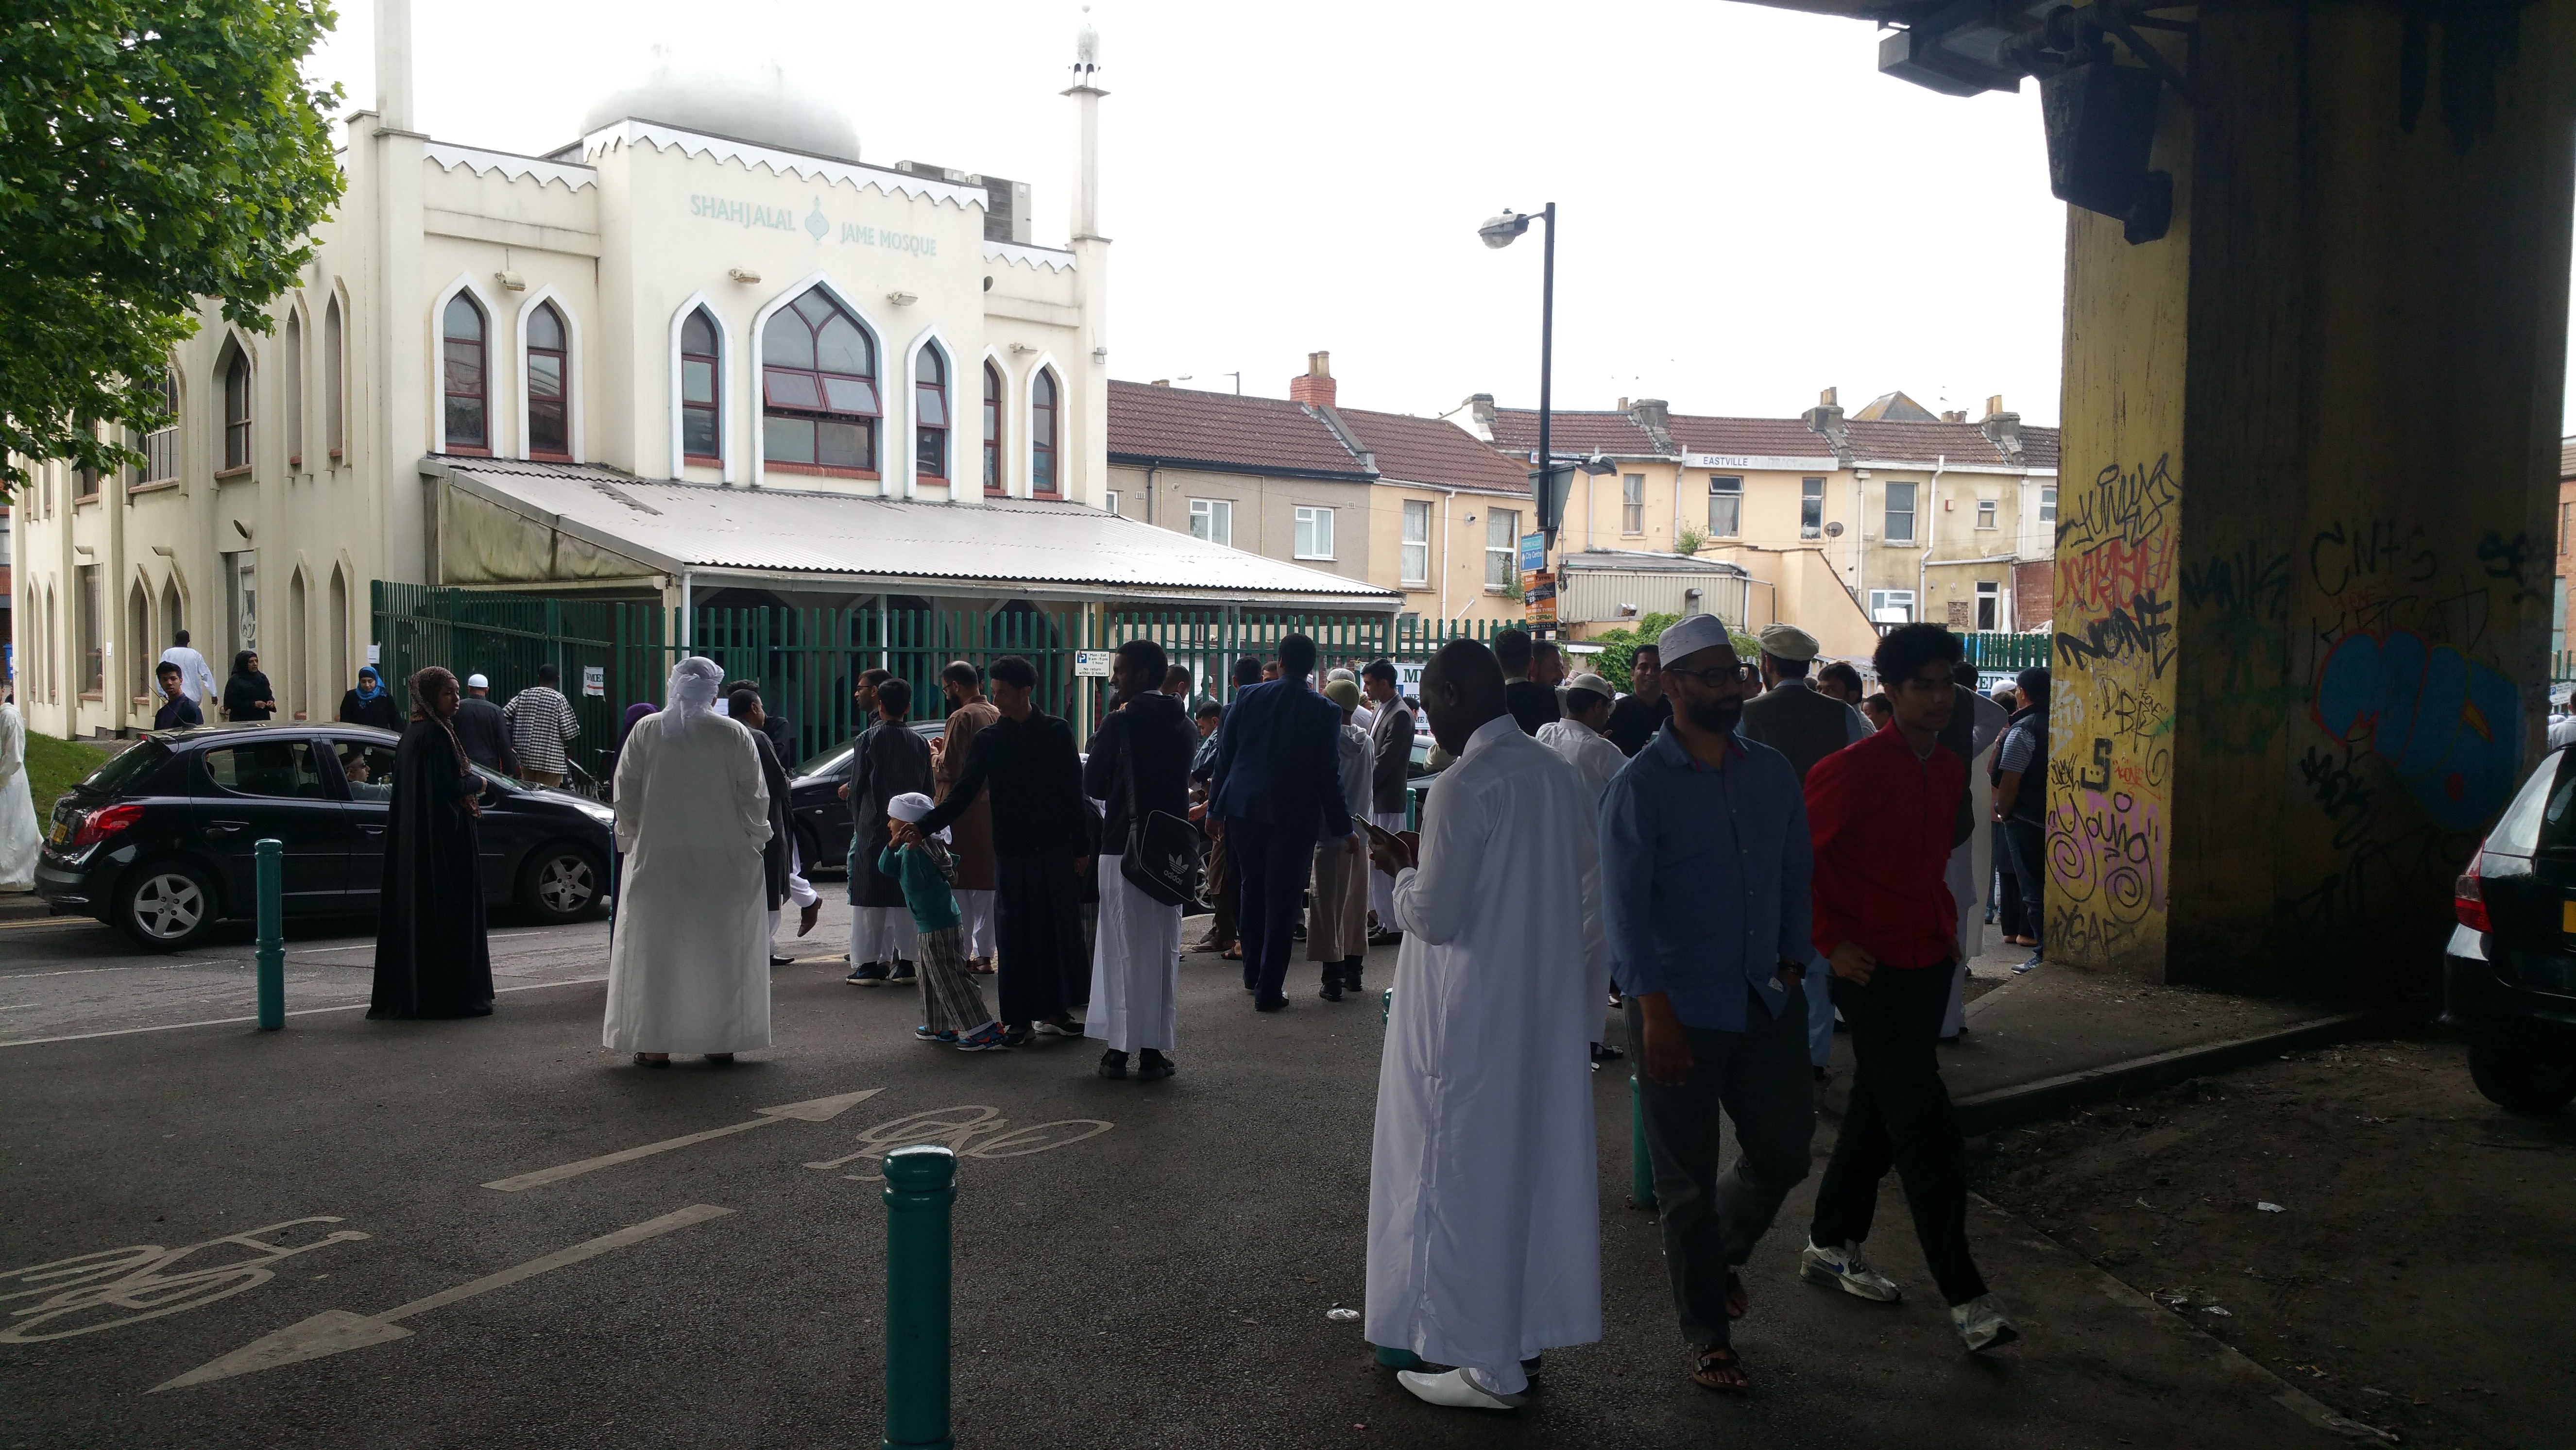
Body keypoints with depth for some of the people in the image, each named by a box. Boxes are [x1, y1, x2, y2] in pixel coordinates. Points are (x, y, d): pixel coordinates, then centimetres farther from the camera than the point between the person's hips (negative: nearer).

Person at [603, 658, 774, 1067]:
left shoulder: (646, 731, -2)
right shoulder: (736, 734, -5)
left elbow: (625, 793, 1)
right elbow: (754, 798, -3)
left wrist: (631, 840, 14)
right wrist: (754, 841, 11)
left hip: (657, 860, 1)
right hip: (724, 863, 0)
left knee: (656, 948, 7)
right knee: (722, 950, 8)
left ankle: (655, 1044, 8)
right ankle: (722, 1040, 11)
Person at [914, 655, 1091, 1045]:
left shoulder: (1057, 731, 0)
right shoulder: (988, 739, 4)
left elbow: (1074, 793, 2)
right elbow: (963, 795, 1)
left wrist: (1080, 848, 0)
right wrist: (924, 826, -12)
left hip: (1055, 850, -1)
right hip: (1011, 852, 1)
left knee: (1059, 929, 4)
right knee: (1014, 935, 1)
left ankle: (1053, 1011, 15)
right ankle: (1017, 1018, 9)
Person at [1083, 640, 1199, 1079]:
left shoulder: (1120, 723, -10)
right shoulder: (1185, 727, 7)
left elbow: (1092, 786, -3)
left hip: (1123, 848, -5)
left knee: (1122, 948, 2)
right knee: (1163, 949, 8)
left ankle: (1118, 1049, 5)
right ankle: (1153, 1051, 10)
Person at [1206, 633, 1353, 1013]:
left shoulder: (1249, 697, 0)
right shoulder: (1324, 711, -5)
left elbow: (1224, 754, 3)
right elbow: (1328, 774, -5)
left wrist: (1216, 809, 11)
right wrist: (1342, 829, 1)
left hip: (1245, 809, 3)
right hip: (1295, 816, -3)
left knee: (1251, 891, 18)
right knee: (1281, 900, 1)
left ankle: (1253, 974, 28)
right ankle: (1268, 989, 1)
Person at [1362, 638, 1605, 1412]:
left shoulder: (1465, 786, -19)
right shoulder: (1557, 773, 5)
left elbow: (1434, 917, -18)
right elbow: (1593, 889, 13)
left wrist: (1403, 870, -1)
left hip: (1470, 1019, -8)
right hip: (1548, 1013, 8)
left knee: (1465, 1177, 3)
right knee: (1535, 1164, 16)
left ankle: (1487, 1366, 12)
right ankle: (1527, 1332, 29)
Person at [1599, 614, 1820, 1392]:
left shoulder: (1773, 773, 7)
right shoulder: (1641, 786, -10)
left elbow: (1796, 874, 15)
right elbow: (1625, 904, -14)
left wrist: (1795, 959, 4)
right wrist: (1653, 1009, -20)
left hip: (1767, 1001, 5)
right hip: (1681, 1011, -5)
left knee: (1784, 1152, 11)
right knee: (1688, 1179, 7)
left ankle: (1720, 1251, 42)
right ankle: (1707, 1337, 24)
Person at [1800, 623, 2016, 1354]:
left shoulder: (1950, 772, 9)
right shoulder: (1852, 770, -15)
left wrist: (1945, 924, 15)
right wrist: (1831, 944, -14)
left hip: (1929, 961, 8)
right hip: (1874, 968, -8)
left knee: (1878, 1110, 16)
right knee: (1927, 1127, -7)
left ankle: (1832, 1245, 31)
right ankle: (1965, 1295, -1)